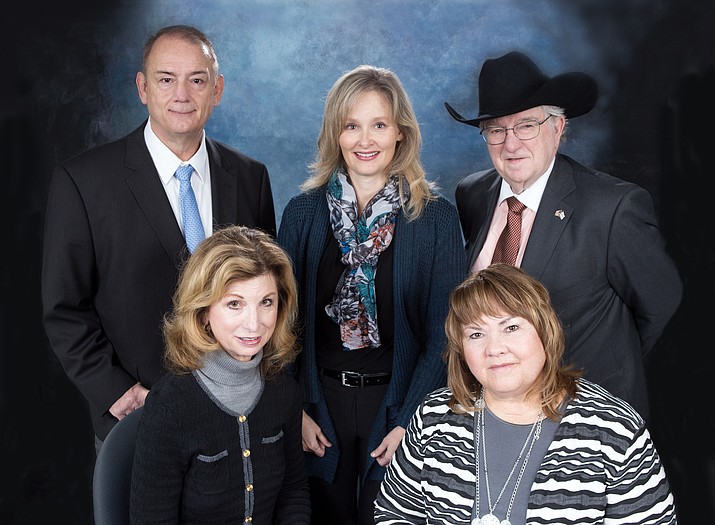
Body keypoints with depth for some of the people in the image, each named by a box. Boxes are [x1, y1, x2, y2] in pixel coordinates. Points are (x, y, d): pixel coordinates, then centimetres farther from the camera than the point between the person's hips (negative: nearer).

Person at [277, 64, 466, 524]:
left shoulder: (437, 217, -5)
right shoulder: (303, 212, 0)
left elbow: (444, 333, -6)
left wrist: (410, 421, -12)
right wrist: (295, 411, -4)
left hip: (398, 403, -1)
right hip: (319, 403, 2)